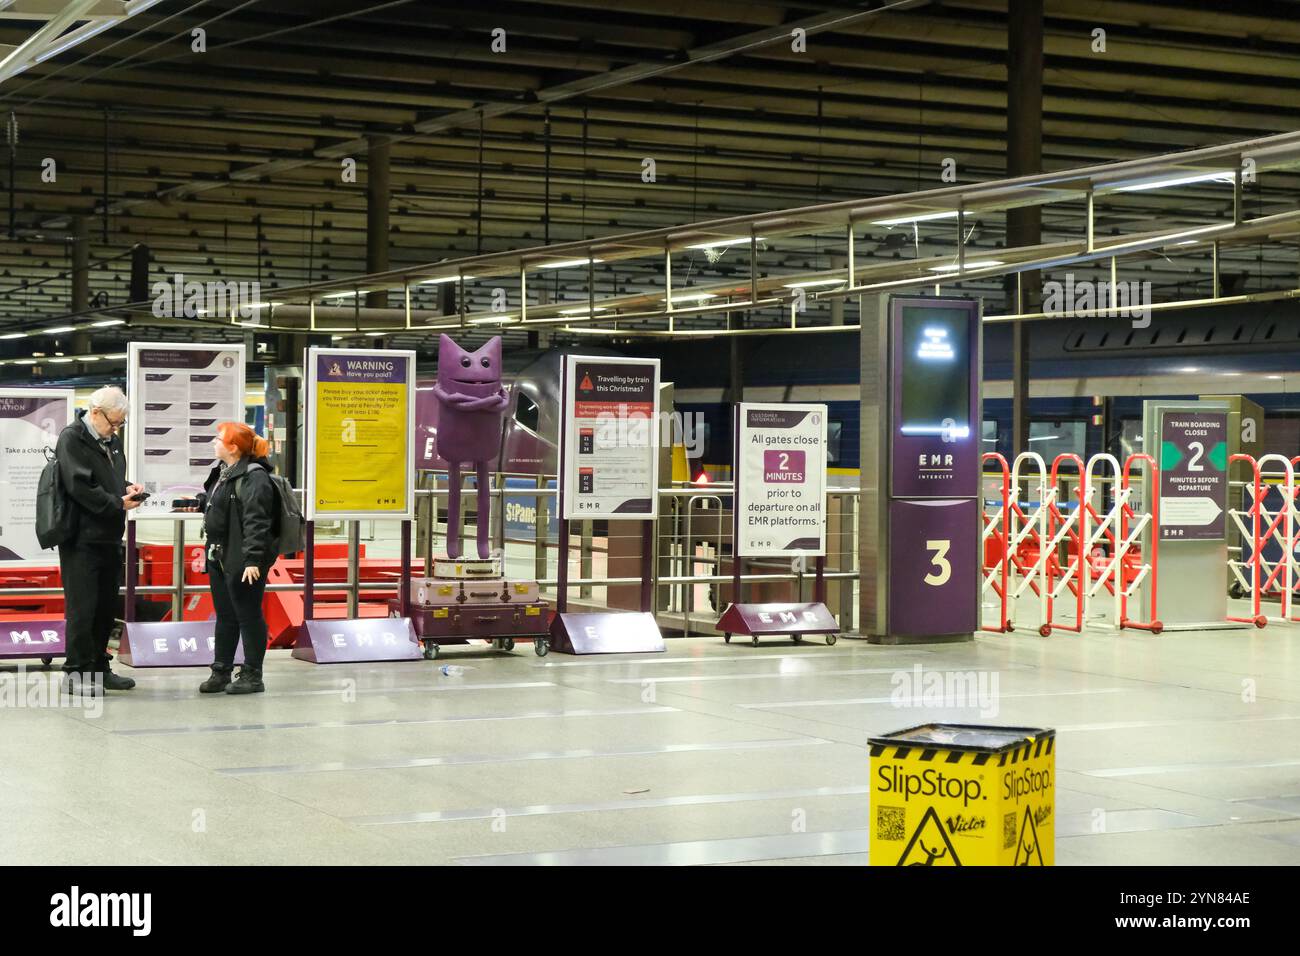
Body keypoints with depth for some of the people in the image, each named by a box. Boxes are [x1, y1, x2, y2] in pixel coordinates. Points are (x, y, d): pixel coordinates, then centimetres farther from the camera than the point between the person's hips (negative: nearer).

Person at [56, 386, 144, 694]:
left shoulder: (112, 440, 15)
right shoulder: (72, 438, -10)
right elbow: (79, 487, -19)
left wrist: (127, 488, 5)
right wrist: (118, 503, -16)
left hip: (110, 538, 8)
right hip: (82, 539, -8)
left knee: (107, 608, 12)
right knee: (82, 608, -5)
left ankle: (98, 668, 22)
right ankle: (76, 673, 2)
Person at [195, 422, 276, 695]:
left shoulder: (254, 477, -17)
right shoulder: (221, 472, 13)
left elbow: (256, 521, -23)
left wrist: (253, 559, -27)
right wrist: (199, 502, 12)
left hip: (243, 561, -9)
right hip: (219, 558, 9)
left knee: (248, 616, 0)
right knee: (225, 617, 15)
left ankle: (252, 676, 9)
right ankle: (221, 672, 24)